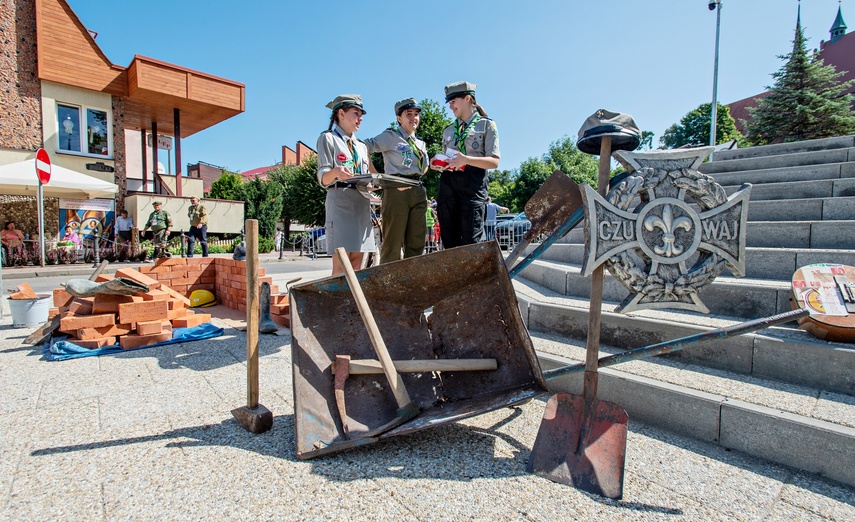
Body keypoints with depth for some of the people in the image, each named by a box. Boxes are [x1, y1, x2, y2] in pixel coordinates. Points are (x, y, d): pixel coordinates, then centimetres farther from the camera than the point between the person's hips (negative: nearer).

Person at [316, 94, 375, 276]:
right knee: (341, 264, -12)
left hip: (362, 204, 6)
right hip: (341, 201, -6)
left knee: (357, 263, 2)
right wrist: (335, 172, -28)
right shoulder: (328, 138, 5)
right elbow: (323, 179, -7)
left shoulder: (362, 146, 24)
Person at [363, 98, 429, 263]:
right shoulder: (390, 136, 2)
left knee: (416, 242, 7)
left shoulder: (421, 143, 21)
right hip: (397, 191, -6)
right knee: (393, 241, -5)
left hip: (418, 190, 7)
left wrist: (413, 178, 9)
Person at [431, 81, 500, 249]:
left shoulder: (487, 125, 9)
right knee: (449, 238, 0)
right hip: (448, 182, 5)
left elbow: (494, 162, -2)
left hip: (473, 182, -5)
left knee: (470, 239, -11)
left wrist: (466, 160, -16)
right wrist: (438, 164, 4)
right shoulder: (448, 130, 24)